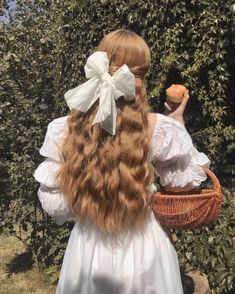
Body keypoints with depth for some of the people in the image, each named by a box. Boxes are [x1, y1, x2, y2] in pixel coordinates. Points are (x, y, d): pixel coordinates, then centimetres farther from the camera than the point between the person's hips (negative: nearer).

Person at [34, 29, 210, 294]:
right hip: (142, 250, -1)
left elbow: (53, 205, -8)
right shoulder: (158, 128, -19)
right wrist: (178, 122, 4)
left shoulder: (64, 129, -15)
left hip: (88, 249, 2)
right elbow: (185, 181, -2)